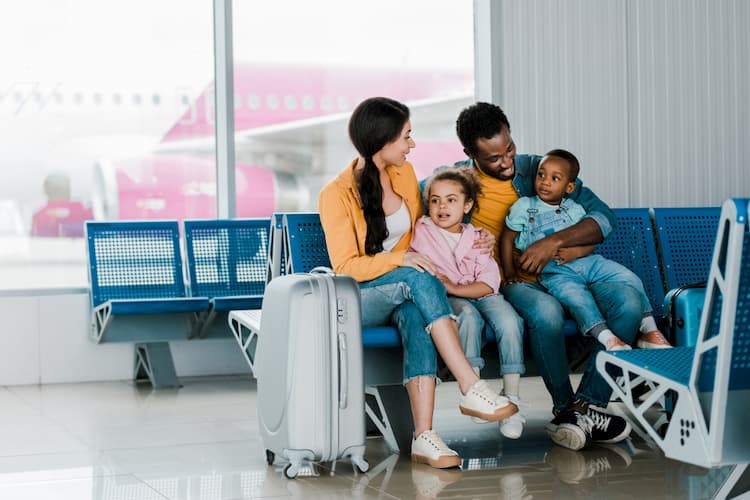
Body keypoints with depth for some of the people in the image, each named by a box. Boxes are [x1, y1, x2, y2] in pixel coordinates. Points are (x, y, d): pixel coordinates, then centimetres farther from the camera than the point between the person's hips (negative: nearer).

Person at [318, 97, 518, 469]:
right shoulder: (336, 195, -12)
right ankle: (471, 390, -40)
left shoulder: (405, 173, 6)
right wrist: (400, 261, -29)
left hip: (404, 293, 4)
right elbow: (346, 267, -15)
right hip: (359, 298, -4)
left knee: (416, 316, -34)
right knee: (418, 280, -36)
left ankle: (424, 436, -46)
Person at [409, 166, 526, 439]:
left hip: (481, 294, 2)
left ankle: (511, 396, -21)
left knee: (509, 321, -27)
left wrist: (455, 287, -18)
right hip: (447, 300, -2)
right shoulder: (422, 230, 6)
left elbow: (489, 283, -4)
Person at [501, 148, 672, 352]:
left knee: (630, 279, -11)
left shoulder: (575, 209, 12)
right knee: (577, 297, -36)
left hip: (586, 261, 4)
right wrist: (509, 273, 2)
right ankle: (607, 339, -43)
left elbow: (590, 241, 11)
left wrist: (576, 252, -12)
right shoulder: (524, 207, 5)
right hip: (553, 271, -4)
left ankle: (649, 331, -6)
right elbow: (507, 238, 9)